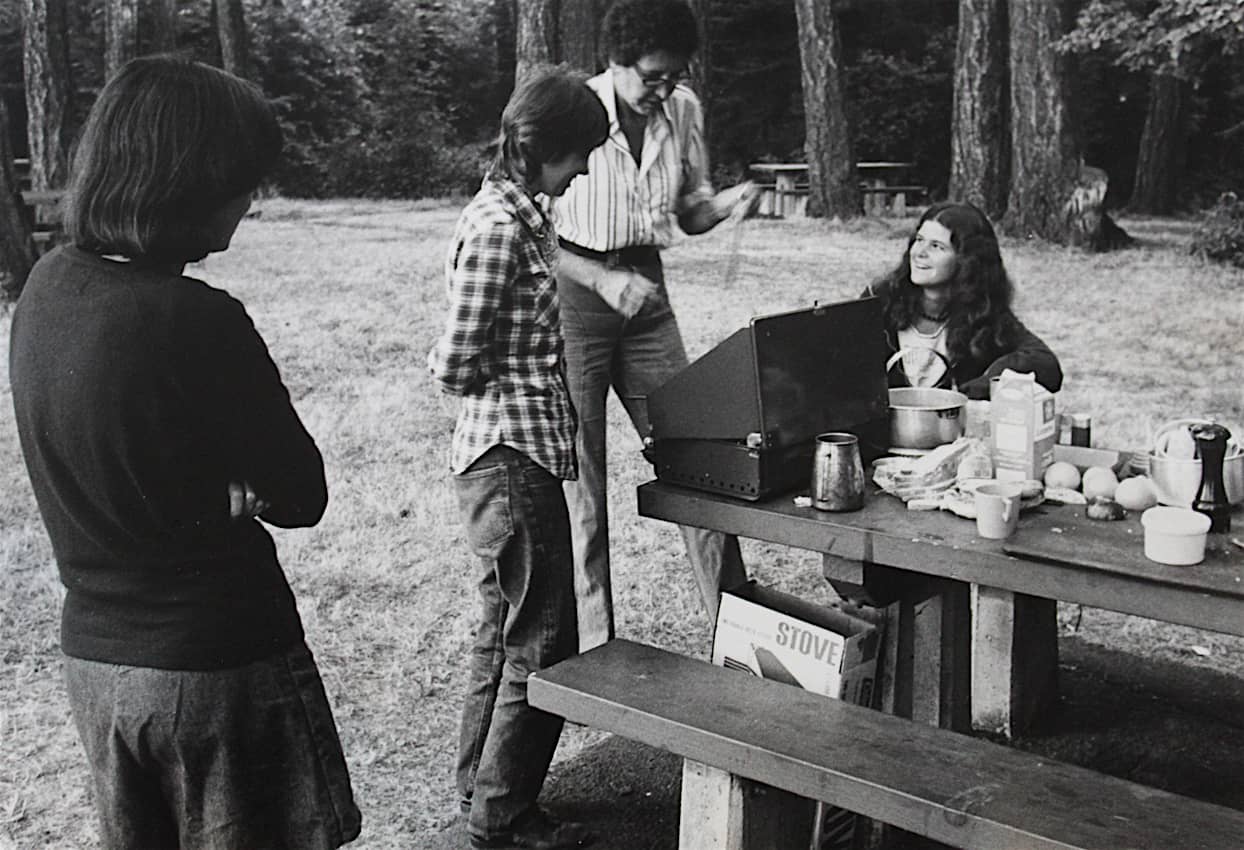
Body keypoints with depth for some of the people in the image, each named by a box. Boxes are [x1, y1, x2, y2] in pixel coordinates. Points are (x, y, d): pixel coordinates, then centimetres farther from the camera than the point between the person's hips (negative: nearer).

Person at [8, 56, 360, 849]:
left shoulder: (46, 287, -2)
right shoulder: (199, 321, -25)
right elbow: (300, 497, -14)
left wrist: (221, 487, -1)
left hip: (92, 652, 7)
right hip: (219, 664, -7)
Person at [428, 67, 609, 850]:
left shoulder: (523, 216, 11)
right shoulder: (498, 227, -18)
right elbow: (455, 366, -18)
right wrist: (528, 382, -4)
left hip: (514, 456, 10)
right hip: (513, 455, -10)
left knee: (506, 630, 21)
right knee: (542, 644, 2)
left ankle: (481, 784, 37)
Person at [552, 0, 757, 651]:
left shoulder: (683, 111, 3)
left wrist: (726, 204, -8)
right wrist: (603, 278, -24)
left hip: (646, 289, 5)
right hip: (572, 291, -4)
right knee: (578, 474, 0)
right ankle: (591, 648, 13)